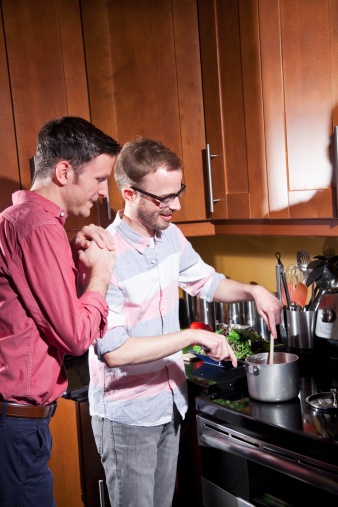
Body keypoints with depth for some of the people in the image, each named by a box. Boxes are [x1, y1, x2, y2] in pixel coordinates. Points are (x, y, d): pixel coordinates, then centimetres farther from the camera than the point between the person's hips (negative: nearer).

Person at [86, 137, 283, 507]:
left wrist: (254, 291, -1)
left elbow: (206, 282, 17)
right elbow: (114, 350, -28)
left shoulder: (171, 236, 0)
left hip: (169, 403, 7)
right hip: (126, 416, -7)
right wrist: (194, 336, -25)